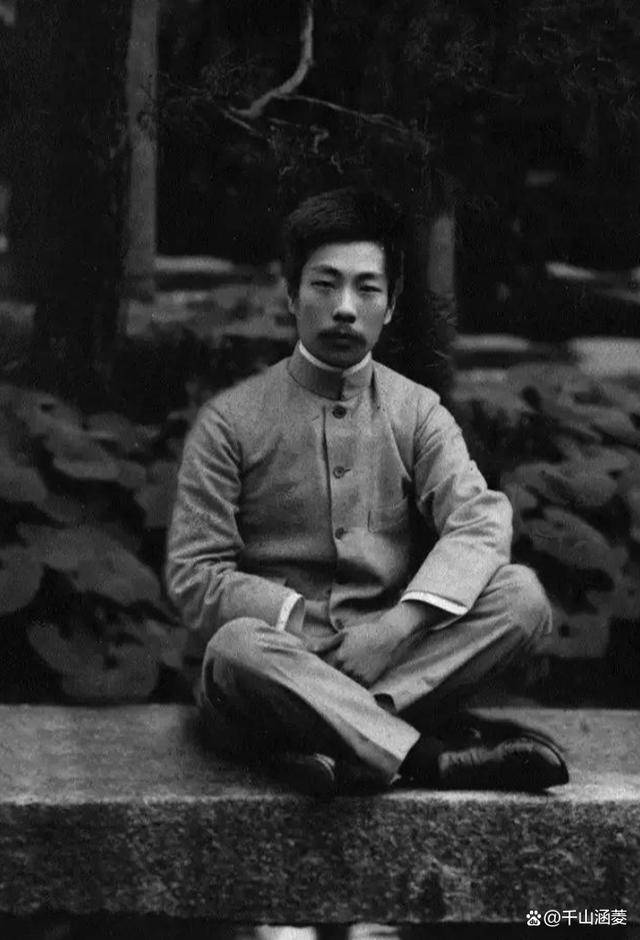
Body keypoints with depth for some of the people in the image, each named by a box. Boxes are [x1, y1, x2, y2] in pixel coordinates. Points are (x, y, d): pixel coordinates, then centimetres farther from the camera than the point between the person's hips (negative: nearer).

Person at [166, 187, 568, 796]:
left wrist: (400, 624, -25)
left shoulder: (418, 414, 9)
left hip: (392, 660, 2)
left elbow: (480, 522, -8)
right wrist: (302, 622, -18)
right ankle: (433, 760, -33)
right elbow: (194, 576, -3)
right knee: (237, 648, -36)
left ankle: (328, 734, -31)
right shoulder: (231, 421, 3)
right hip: (278, 667, -2)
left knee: (520, 594, -22)